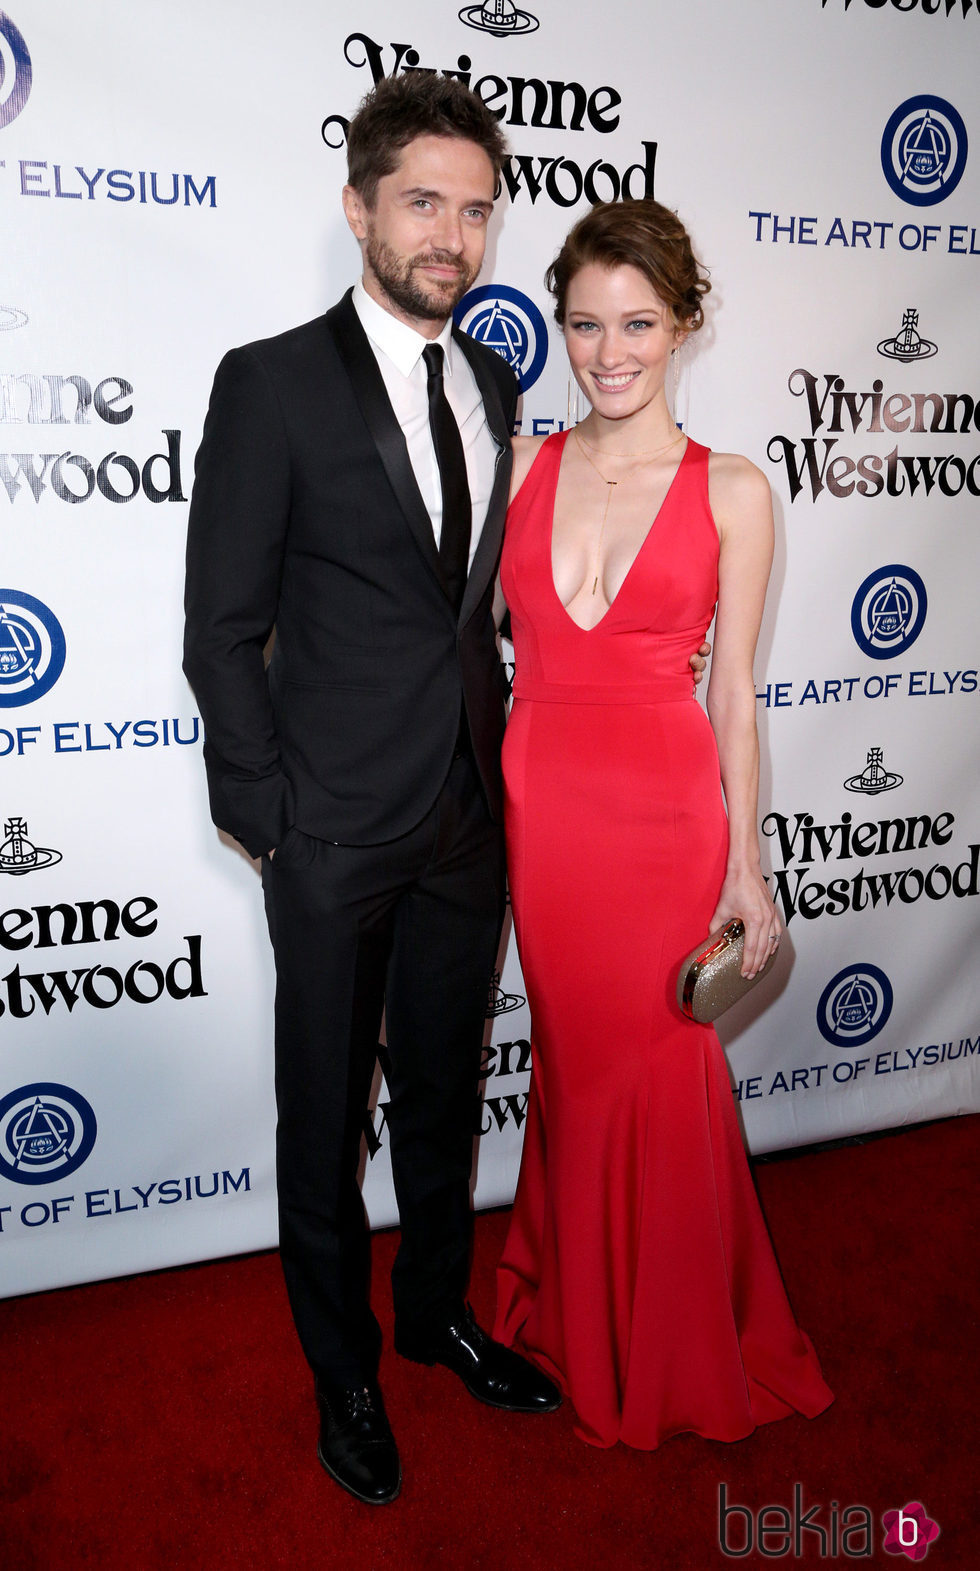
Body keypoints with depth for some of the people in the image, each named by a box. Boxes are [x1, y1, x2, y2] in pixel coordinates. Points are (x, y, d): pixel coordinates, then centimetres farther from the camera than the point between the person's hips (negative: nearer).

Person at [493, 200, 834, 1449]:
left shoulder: (731, 492, -2)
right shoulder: (517, 466, 4)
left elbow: (731, 693, -1)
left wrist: (745, 866, -2)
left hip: (664, 811, -2)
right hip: (538, 803, 2)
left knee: (654, 1074, 8)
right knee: (574, 1064, 14)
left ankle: (670, 1353, 35)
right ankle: (578, 1323, 40)